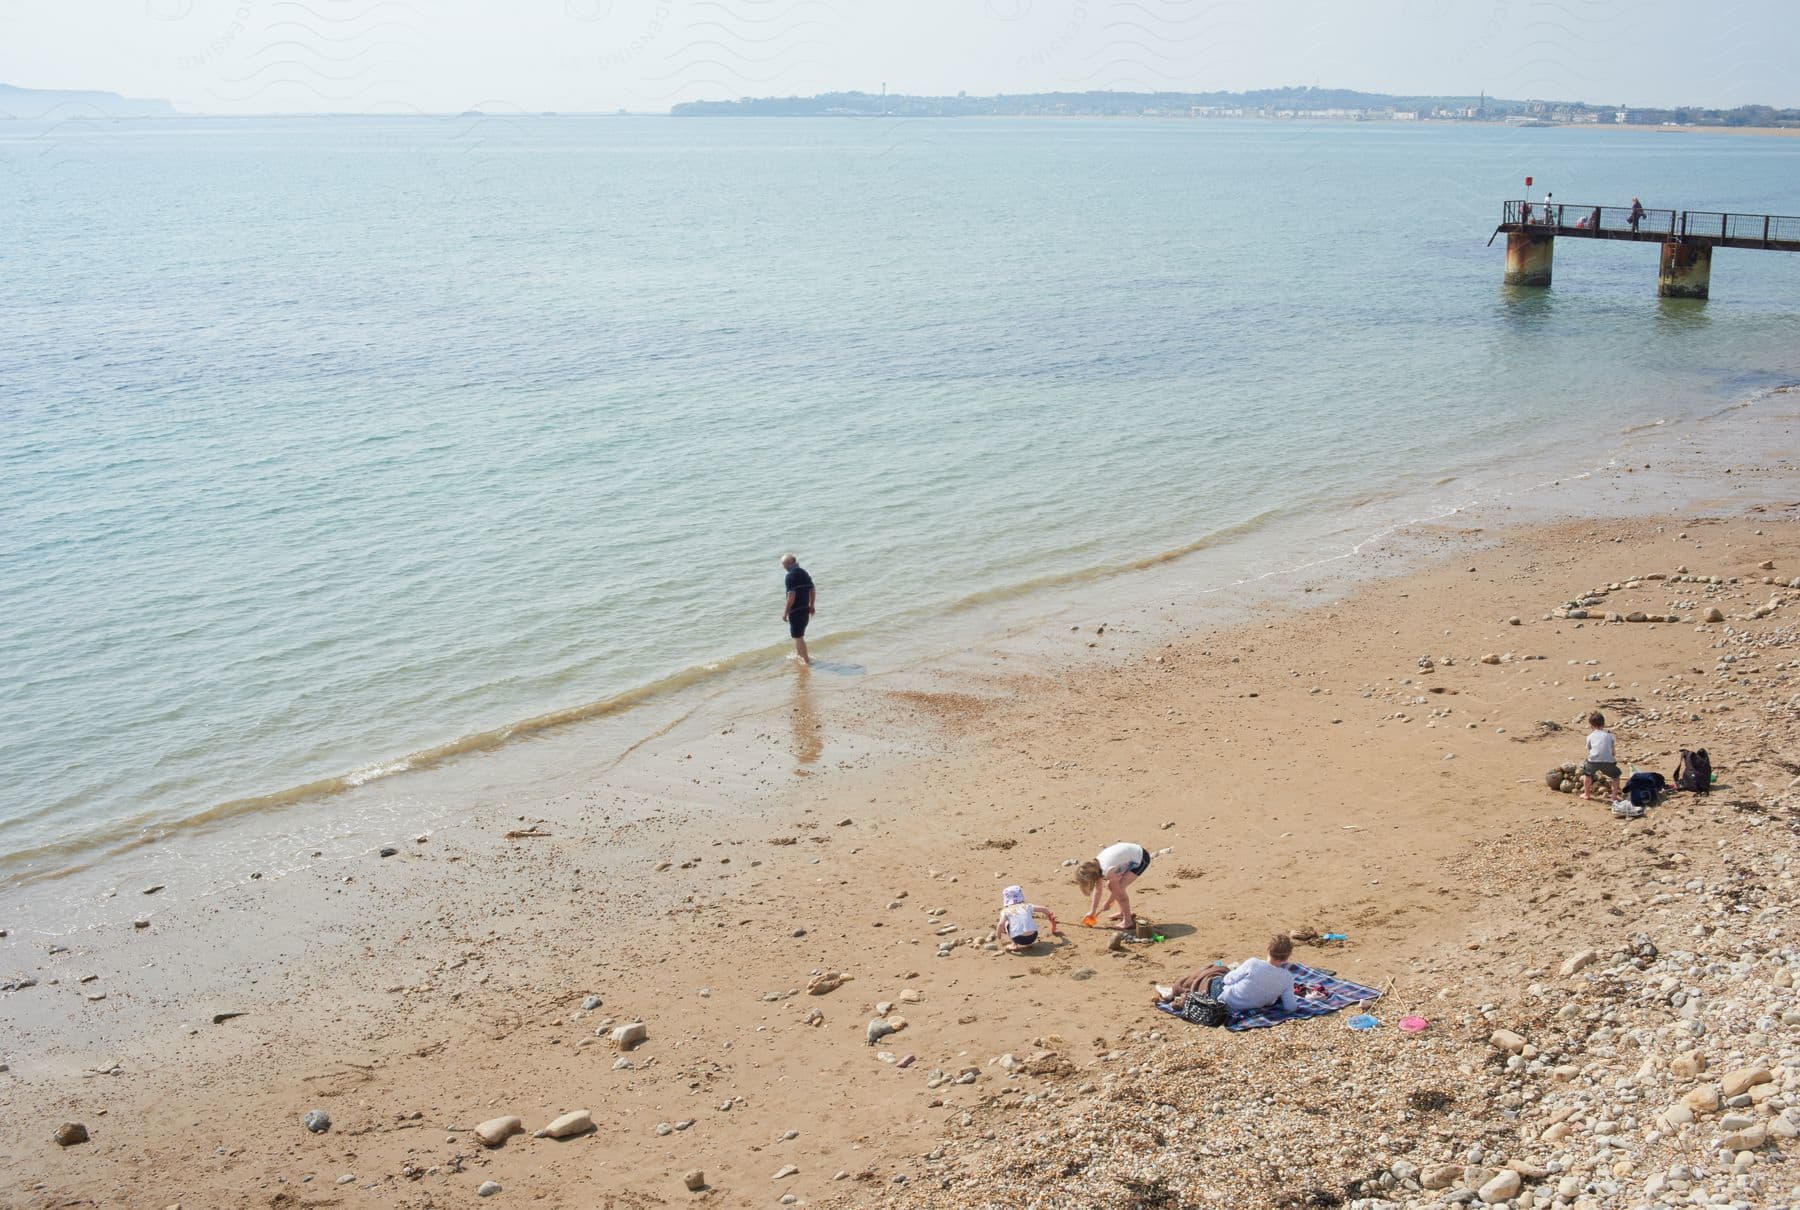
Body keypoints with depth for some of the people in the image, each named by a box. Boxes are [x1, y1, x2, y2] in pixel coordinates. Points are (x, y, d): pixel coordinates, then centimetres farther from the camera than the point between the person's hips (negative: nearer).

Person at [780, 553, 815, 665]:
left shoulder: (791, 575, -18)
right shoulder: (804, 572, 8)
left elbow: (791, 596, -23)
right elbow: (813, 590, 13)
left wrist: (785, 612, -17)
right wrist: (812, 605, 23)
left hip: (795, 610, -8)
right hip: (805, 609, 8)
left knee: (798, 636, 2)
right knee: (799, 634, 25)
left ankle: (806, 659, 5)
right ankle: (798, 654, 37)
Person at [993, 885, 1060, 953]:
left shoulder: (1005, 911, 9)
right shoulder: (1027, 906, 16)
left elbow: (1001, 924, -9)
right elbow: (1045, 910, 16)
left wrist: (998, 938, 7)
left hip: (1018, 939, -2)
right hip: (1032, 937, 2)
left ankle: (1014, 944, 10)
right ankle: (1028, 944, 21)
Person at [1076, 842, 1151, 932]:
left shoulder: (1108, 870, -30)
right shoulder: (1096, 865, -4)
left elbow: (1117, 891, -17)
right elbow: (1097, 890, 6)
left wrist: (1106, 904, -1)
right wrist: (1092, 912, 8)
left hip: (1141, 859, -9)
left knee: (1118, 887, -15)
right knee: (1110, 885, 9)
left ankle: (1128, 921, -5)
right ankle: (1123, 913, 28)